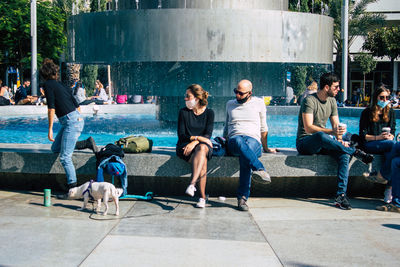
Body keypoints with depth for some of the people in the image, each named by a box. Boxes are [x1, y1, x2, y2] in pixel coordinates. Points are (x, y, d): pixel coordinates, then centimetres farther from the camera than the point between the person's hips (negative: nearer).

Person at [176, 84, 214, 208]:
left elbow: (208, 135, -7)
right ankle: (202, 197, -39)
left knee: (202, 148, -39)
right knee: (203, 161, -33)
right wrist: (197, 137, -17)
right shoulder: (183, 112, 3)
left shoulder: (209, 113, 4)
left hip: (203, 145, 0)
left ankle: (192, 184, -50)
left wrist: (194, 142, -24)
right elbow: (181, 135, -2)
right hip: (185, 146, 0)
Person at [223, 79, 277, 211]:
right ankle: (260, 170, -58)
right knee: (239, 142, -41)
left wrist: (266, 148, 22)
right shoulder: (230, 104, 22)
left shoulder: (259, 103, 16)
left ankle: (243, 197, -43)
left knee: (245, 156, -40)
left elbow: (263, 128, 21)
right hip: (234, 140, 1)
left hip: (253, 140, -1)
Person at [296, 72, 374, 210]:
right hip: (305, 142, -6)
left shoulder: (332, 101, 11)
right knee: (320, 136, -41)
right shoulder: (309, 100, -13)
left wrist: (339, 140, -13)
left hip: (322, 143, 6)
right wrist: (331, 132, -36)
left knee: (344, 154, -25)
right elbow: (308, 128, -24)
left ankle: (341, 195, -30)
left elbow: (336, 125, 9)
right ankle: (357, 153, -29)